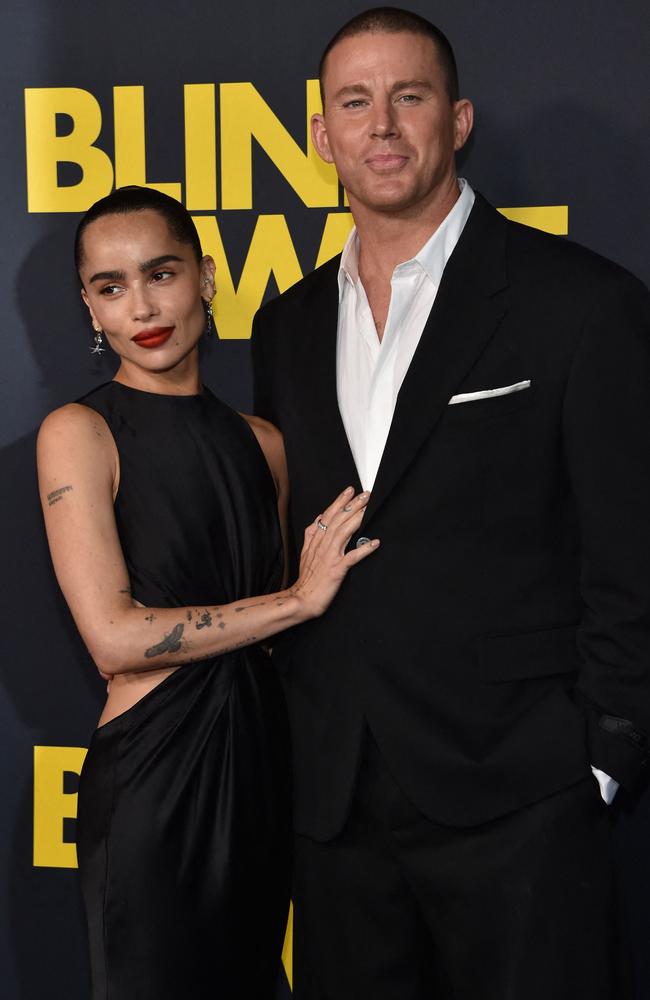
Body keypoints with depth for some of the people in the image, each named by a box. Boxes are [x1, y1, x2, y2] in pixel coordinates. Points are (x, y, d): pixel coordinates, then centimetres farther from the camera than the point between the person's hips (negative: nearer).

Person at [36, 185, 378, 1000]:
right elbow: (116, 638, -17)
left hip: (261, 760, 6)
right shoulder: (79, 433, -8)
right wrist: (301, 598, -13)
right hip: (150, 772, -5)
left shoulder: (262, 442, 8)